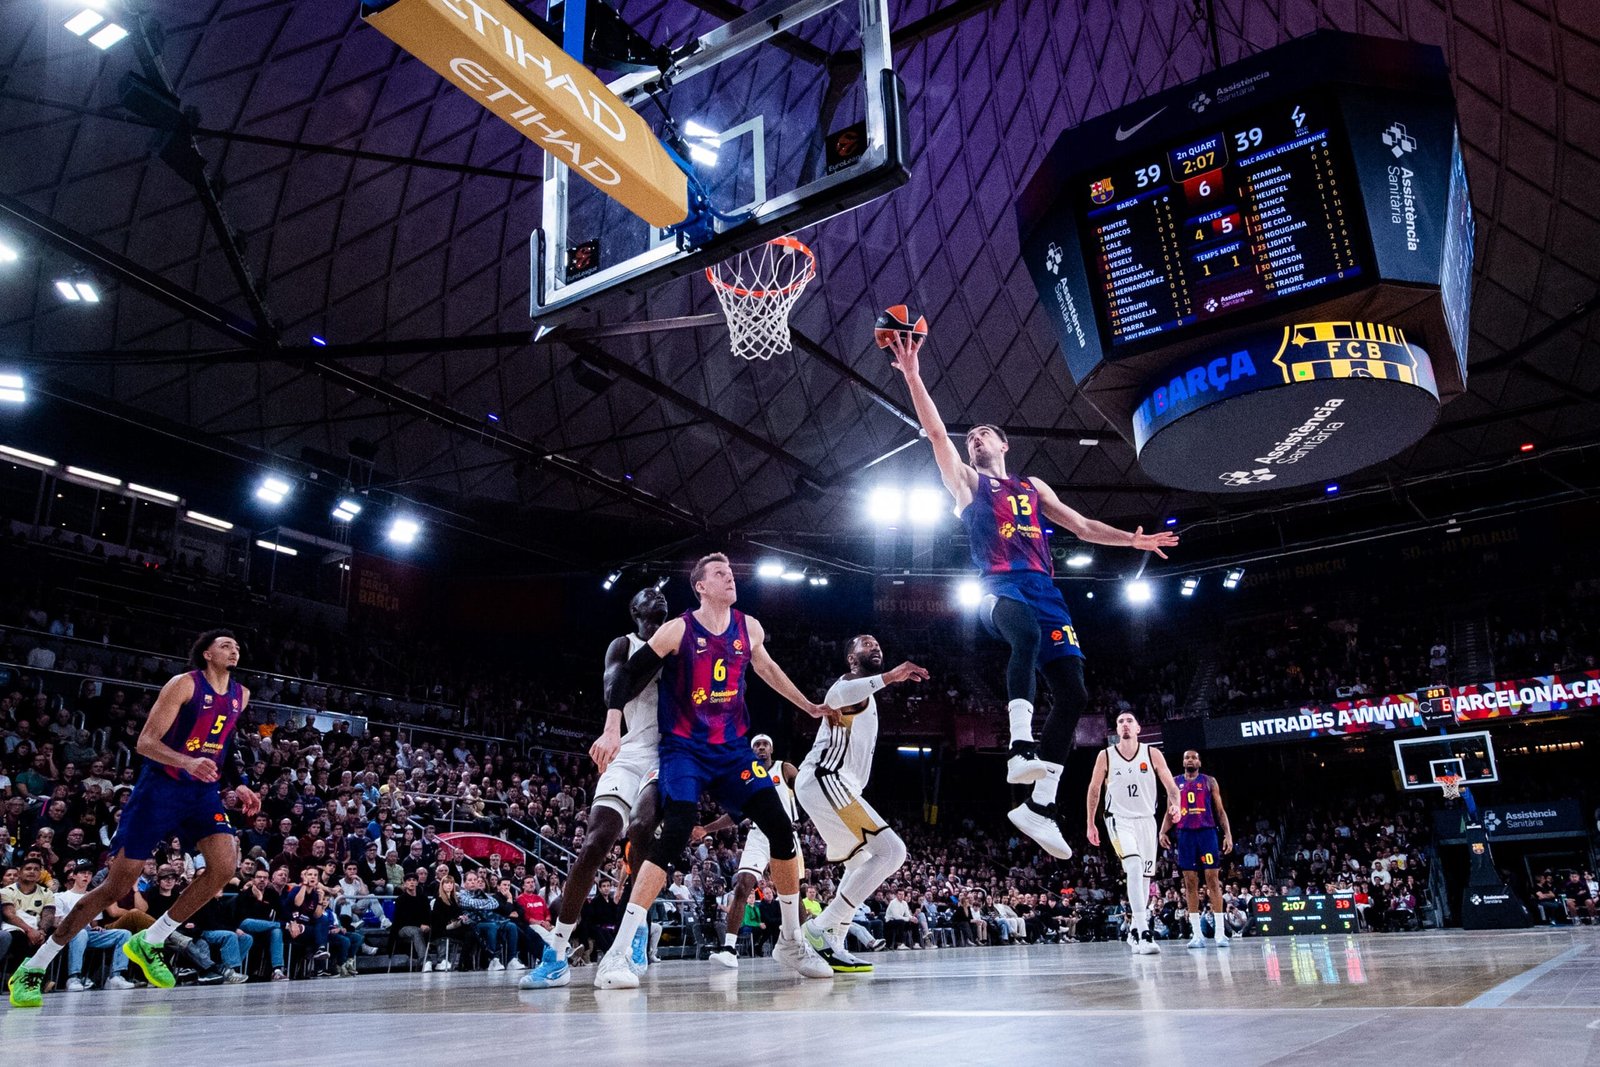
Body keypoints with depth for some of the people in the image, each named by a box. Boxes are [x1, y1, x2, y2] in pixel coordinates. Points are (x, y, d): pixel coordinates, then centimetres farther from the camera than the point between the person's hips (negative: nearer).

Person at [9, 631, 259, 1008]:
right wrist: (188, 762, -32)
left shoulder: (240, 695, 8)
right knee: (118, 885, -5)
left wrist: (237, 786, 10)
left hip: (204, 790, 5)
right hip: (161, 786, -5)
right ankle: (32, 969, 11)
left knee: (225, 866, -18)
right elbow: (146, 742, -16)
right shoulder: (184, 684, -11)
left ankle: (149, 943, 1)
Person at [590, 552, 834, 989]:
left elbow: (767, 668, 24)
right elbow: (628, 676, -9)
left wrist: (809, 706, 31)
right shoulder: (678, 629, -10)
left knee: (781, 830, -2)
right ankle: (617, 954, -17)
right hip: (685, 748, -5)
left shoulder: (748, 628, 4)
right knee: (675, 835, -23)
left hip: (734, 747, 5)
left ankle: (791, 941, 17)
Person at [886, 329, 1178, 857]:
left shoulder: (1033, 488, 29)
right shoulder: (967, 481, 17)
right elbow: (936, 433, 5)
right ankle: (1022, 748, -48)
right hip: (1000, 588, -5)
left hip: (1044, 591, 5)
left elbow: (1082, 527, 30)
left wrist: (1131, 539, 19)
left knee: (1073, 694, -7)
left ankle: (1039, 807, -3)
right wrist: (912, 376, -4)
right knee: (1026, 634, -40)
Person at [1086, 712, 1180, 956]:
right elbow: (1094, 790, 8)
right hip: (1119, 820, -3)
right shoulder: (1106, 756, -2)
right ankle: (1143, 934, -29)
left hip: (1146, 820, 3)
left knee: (1145, 877, 8)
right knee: (1134, 868, -24)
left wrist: (1175, 805, -23)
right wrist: (1091, 824, 8)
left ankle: (1134, 930, 26)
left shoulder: (1152, 754, -1)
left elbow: (1170, 785, -1)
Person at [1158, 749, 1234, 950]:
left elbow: (1220, 810, 6)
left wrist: (1228, 833, -6)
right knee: (1190, 882, 1)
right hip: (1185, 834, 2)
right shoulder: (1175, 783, 13)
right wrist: (1162, 832, -4)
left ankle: (1220, 932, -3)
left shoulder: (1209, 781, 8)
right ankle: (1197, 934, 5)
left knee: (1213, 880, -6)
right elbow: (1170, 812, 13)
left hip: (1207, 832, -2)